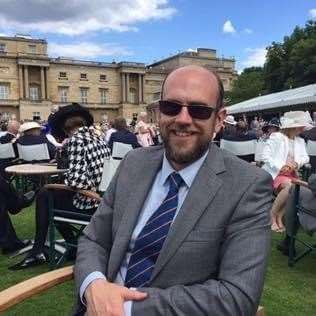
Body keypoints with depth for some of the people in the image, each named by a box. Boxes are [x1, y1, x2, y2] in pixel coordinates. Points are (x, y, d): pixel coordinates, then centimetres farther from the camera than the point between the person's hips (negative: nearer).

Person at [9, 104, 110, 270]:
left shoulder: (76, 139, -12)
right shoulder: (96, 137, 12)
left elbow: (76, 179, -21)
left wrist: (62, 179, 0)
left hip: (87, 200, -8)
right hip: (101, 196, 8)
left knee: (44, 196, 13)